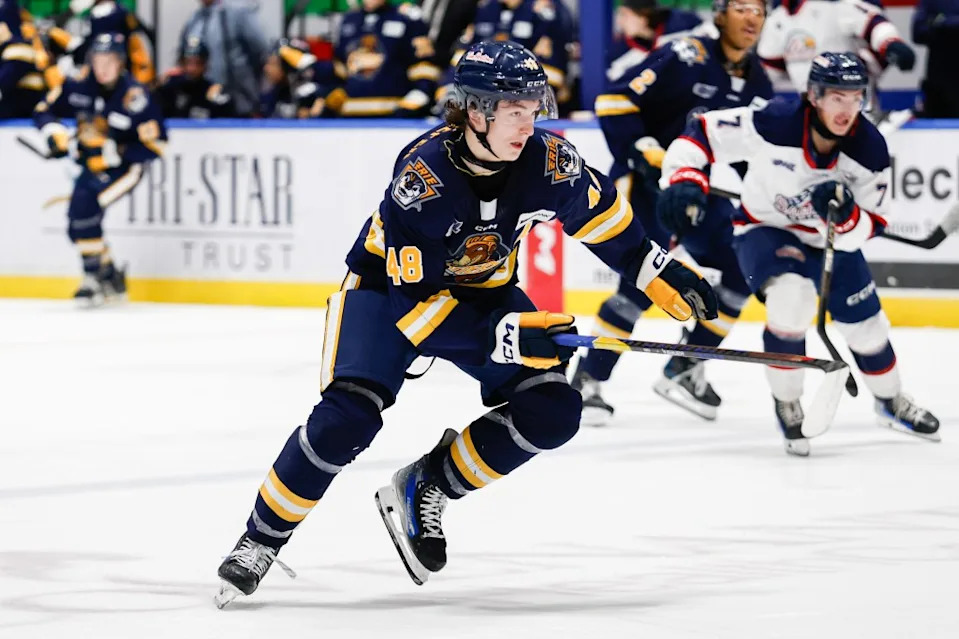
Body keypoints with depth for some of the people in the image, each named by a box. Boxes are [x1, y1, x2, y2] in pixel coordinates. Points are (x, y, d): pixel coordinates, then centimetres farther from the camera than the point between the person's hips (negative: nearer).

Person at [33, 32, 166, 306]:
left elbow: (155, 144, -19)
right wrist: (56, 135, -18)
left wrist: (111, 154, -26)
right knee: (77, 225, 5)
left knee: (83, 203, -27)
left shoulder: (135, 96, -21)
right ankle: (111, 276, 25)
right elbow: (44, 111, 3)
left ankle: (94, 278, -19)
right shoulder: (79, 85, -8)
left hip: (123, 167, -7)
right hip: (90, 164, 7)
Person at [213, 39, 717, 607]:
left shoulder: (547, 160, -20)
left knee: (552, 410, -13)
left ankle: (425, 489, 1)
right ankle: (261, 540, -8)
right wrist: (500, 334, -40)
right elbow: (411, 298, -32)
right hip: (390, 285, -5)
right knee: (349, 417, -24)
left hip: (484, 292, 5)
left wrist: (663, 273, 2)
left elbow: (601, 212, 3)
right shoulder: (422, 173, -33)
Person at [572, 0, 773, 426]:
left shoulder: (757, 84, 5)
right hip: (643, 181, -8)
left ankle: (684, 370, 11)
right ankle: (587, 380, -12)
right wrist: (646, 154, -24)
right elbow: (614, 102, -19)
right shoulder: (687, 58, -18)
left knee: (741, 270, -1)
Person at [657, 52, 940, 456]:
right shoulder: (773, 125, -32)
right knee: (792, 300, -30)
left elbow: (866, 230, -19)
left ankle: (891, 403, 41)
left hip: (831, 239, 4)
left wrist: (844, 214, -40)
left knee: (865, 327, 9)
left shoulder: (869, 148, -22)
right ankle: (786, 406, -8)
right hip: (765, 230, -3)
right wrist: (685, 180, -35)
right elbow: (702, 134, -21)